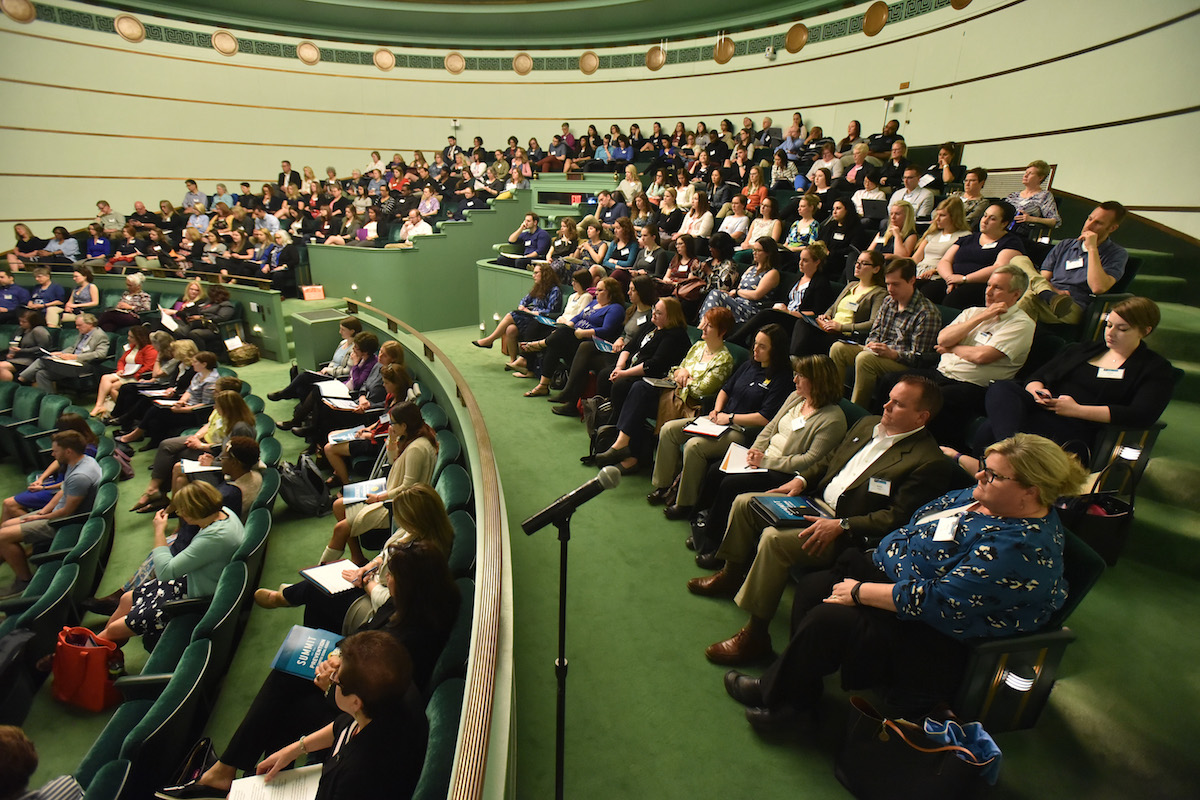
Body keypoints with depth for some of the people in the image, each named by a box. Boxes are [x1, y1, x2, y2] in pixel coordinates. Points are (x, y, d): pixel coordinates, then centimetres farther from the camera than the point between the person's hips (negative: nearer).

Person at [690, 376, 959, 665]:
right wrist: (801, 479, 4)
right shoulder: (867, 425, 10)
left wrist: (840, 525, -26)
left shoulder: (929, 462, -15)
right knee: (744, 502, 4)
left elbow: (896, 518, -20)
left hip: (848, 535, -9)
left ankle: (755, 635, -16)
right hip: (815, 503, 9)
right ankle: (731, 576, 26)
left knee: (774, 538, -30)